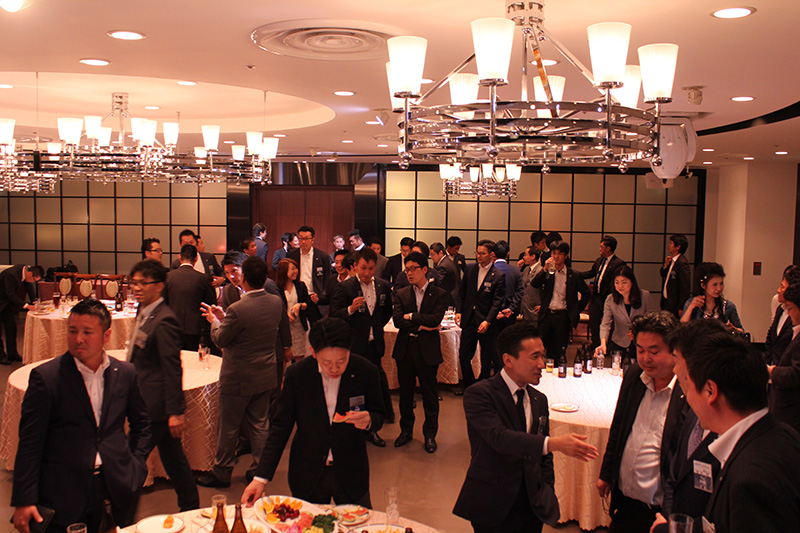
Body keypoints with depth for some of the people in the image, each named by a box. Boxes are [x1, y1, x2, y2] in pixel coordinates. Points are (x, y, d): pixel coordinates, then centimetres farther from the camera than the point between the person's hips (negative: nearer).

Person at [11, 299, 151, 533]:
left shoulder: (125, 373, 3)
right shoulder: (45, 377, -7)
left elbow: (141, 423, 17)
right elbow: (30, 443, -7)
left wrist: (136, 463, 6)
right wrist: (24, 501, -9)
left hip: (117, 492, 3)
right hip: (63, 496, -3)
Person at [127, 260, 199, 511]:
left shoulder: (163, 321, -19)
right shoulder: (144, 312, 11)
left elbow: (173, 370, -21)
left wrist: (175, 412, -20)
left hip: (155, 406, -10)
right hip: (147, 403, 10)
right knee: (173, 459, 17)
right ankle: (190, 507, 29)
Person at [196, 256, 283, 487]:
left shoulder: (237, 309, -27)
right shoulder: (276, 302, -5)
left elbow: (220, 340, -13)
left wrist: (214, 321, 7)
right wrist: (223, 317, 11)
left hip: (238, 379, -6)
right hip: (266, 376, 6)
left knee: (228, 427, 10)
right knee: (259, 424, 18)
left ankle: (222, 472, 25)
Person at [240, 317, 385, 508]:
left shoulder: (366, 371, -14)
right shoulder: (296, 374, -13)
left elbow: (378, 414, 0)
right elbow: (280, 427, -6)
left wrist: (368, 421, -25)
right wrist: (261, 477, -11)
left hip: (351, 474, 0)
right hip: (307, 475, 0)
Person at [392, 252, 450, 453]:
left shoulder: (440, 295, -1)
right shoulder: (400, 294, 7)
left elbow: (436, 319, -16)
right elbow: (397, 321, -6)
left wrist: (411, 316, -10)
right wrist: (422, 325, -13)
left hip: (427, 350, -3)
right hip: (405, 348, 3)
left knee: (429, 394, 5)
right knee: (405, 392, 12)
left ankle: (430, 434, 20)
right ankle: (406, 430, 29)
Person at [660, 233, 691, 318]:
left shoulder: (682, 263, -18)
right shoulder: (671, 260, 11)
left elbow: (685, 287, -19)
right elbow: (664, 276, 18)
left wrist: (681, 308, -19)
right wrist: (665, 266, -1)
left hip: (674, 304, -9)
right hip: (666, 301, 9)